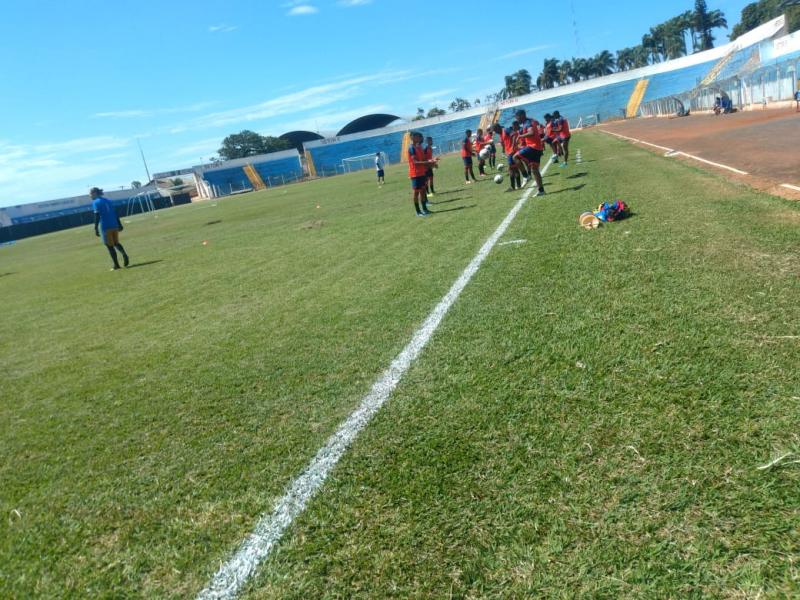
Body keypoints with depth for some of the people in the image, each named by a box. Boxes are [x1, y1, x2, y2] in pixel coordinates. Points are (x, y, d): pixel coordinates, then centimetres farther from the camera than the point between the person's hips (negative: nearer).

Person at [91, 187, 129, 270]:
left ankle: (116, 265, 3)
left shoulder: (95, 202, -4)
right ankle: (124, 253, -12)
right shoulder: (108, 200, 15)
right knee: (116, 243, 18)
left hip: (105, 227, -6)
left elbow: (97, 216, -12)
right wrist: (119, 224, 18)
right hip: (114, 225, 6)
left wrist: (96, 229, -13)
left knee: (110, 246, 2)